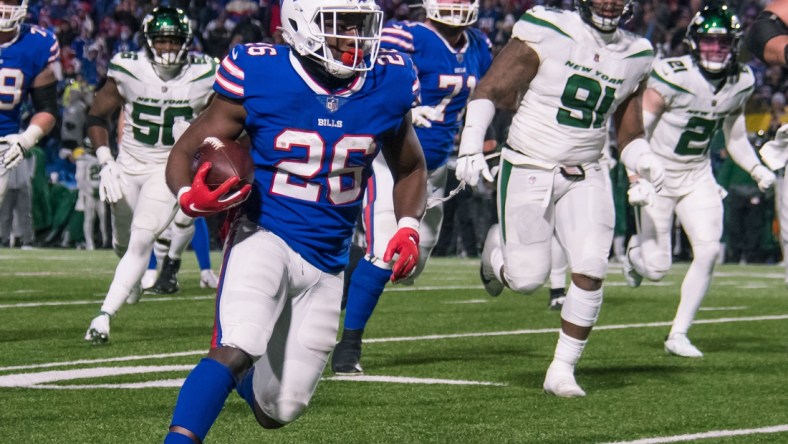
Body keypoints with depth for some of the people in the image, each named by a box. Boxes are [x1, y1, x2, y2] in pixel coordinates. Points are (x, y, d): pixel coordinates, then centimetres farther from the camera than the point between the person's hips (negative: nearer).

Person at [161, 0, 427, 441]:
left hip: (327, 265, 4)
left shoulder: (387, 84, -2)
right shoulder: (260, 77, -13)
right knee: (236, 351, -32)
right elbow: (185, 152, -5)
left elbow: (410, 169, 17)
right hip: (265, 238, -4)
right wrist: (190, 197, -27)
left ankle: (238, 372, 42)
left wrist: (409, 227, -1)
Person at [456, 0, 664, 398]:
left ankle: (562, 369, 2)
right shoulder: (547, 34, -11)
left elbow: (628, 133, 15)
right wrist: (471, 148, -20)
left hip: (584, 178, 4)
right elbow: (489, 90, -9)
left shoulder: (633, 55, 6)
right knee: (527, 279, -4)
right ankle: (498, 246, 33)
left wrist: (645, 162, -6)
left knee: (591, 270, -12)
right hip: (528, 169, -4)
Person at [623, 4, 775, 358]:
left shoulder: (740, 83, -3)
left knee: (708, 250, -12)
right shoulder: (672, 76, -22)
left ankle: (678, 335, 1)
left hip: (698, 175, 5)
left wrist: (758, 170, -4)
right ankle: (635, 252, 36)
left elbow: (736, 139, 11)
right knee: (657, 269, -4)